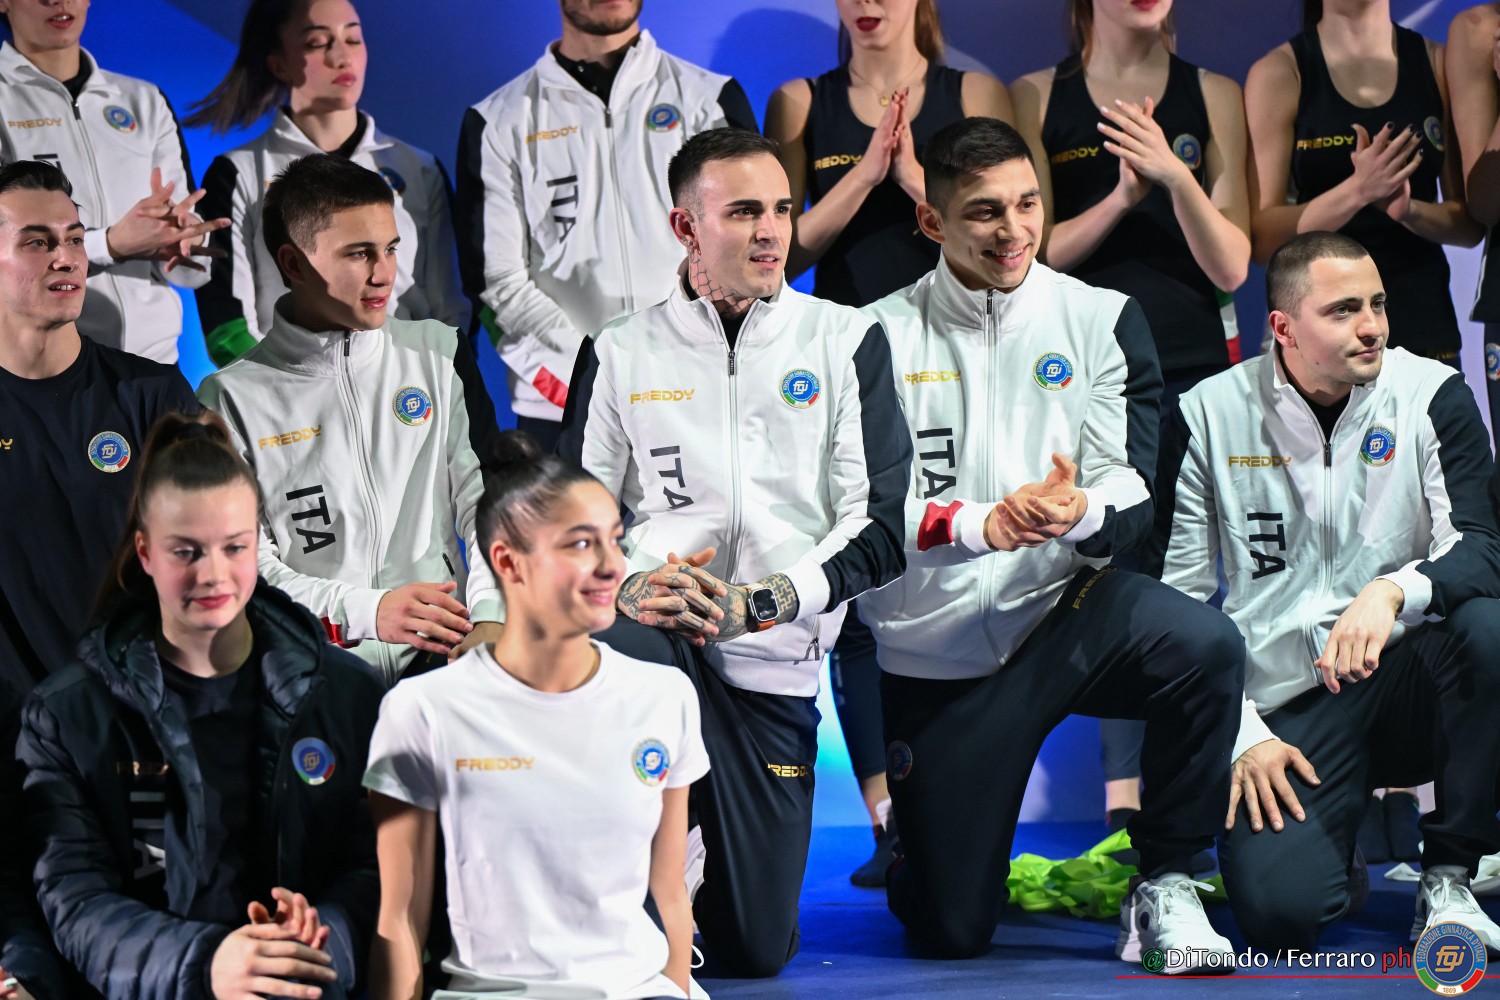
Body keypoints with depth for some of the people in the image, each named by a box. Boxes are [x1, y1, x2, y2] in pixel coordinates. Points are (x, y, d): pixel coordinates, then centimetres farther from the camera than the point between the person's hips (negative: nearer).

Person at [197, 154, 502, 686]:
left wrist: (491, 620, -10)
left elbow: (485, 498, 9)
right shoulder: (232, 398, 4)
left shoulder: (438, 354, 14)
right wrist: (366, 611, -17)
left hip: (442, 652, 2)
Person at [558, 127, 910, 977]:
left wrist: (754, 603, -16)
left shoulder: (847, 344, 7)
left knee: (755, 949, -1)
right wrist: (629, 589, -18)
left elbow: (880, 531, -2)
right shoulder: (621, 355, 9)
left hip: (773, 662, 1)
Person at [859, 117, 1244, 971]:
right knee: (952, 932, 3)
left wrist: (1083, 511, -31)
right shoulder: (885, 336, -2)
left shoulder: (1103, 322, 1)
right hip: (939, 650, 0)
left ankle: (1166, 886, -13)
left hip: (1068, 610, 0)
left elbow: (1135, 499, -7)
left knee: (1207, 645, -34)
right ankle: (915, 836, 41)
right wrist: (984, 523, -30)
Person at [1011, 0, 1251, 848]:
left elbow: (1232, 265, 2)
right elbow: (1030, 252, 0)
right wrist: (1119, 198, -15)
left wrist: (1177, 180, -15)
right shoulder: (1036, 100, 7)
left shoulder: (1215, 97, 9)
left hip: (1192, 371, 1)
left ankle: (1132, 819, -3)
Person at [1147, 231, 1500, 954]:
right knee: (1278, 908, -26)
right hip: (1288, 709, -1)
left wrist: (1392, 591, -32)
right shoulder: (1210, 417, 0)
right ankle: (1332, 829, 15)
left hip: (1406, 677, 1)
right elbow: (1176, 595, 3)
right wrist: (1241, 735, -6)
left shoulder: (1433, 396, 0)